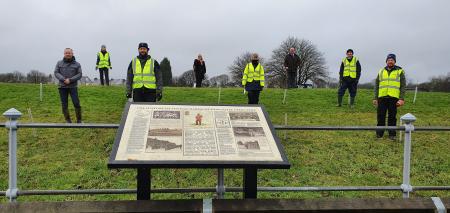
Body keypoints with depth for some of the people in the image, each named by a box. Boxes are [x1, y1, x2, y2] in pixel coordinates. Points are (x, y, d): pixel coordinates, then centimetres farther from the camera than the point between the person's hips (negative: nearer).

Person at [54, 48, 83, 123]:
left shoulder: (77, 64, 4)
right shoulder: (59, 63, 7)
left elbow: (79, 75, -2)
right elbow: (56, 73, 1)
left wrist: (70, 80, -15)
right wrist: (63, 80, -15)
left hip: (73, 86, -1)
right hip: (62, 87, 1)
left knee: (76, 103, -8)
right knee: (64, 105, 2)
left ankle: (79, 120, 5)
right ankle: (68, 120, 12)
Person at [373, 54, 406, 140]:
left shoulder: (400, 71, 7)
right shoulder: (381, 72, 15)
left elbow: (403, 86, 1)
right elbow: (376, 86, 17)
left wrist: (402, 99, -8)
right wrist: (375, 98, 10)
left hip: (393, 98, -2)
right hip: (382, 97, 2)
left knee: (392, 117, 3)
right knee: (380, 116, 3)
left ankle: (392, 134, 10)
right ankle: (379, 133, 12)